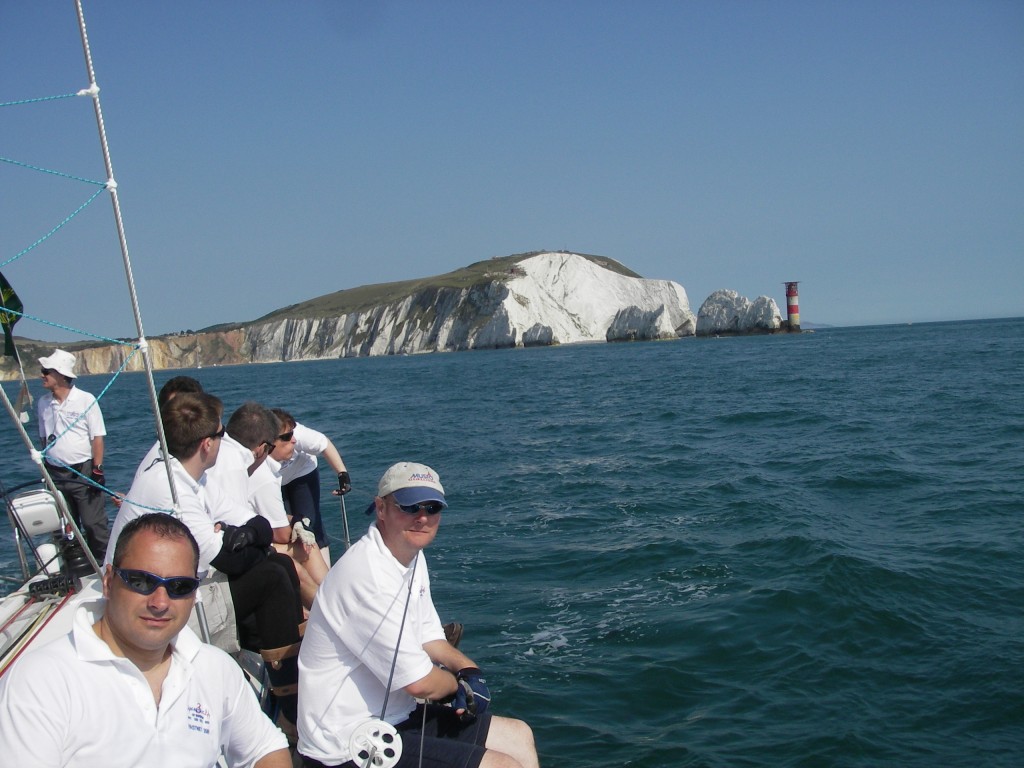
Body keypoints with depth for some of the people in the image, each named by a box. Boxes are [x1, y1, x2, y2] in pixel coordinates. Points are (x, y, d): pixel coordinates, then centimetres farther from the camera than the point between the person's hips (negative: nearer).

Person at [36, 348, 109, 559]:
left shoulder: (86, 400, -9)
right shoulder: (43, 403, 6)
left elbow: (97, 437, -9)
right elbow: (43, 437, 15)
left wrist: (97, 469, -13)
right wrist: (45, 469, 12)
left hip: (83, 470, -5)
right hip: (55, 474, 5)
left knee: (94, 524, -4)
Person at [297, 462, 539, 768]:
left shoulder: (412, 555, 6)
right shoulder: (369, 575, -25)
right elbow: (420, 682, -24)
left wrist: (468, 670, -3)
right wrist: (460, 680, -3)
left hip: (394, 717, 10)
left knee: (518, 737, 15)